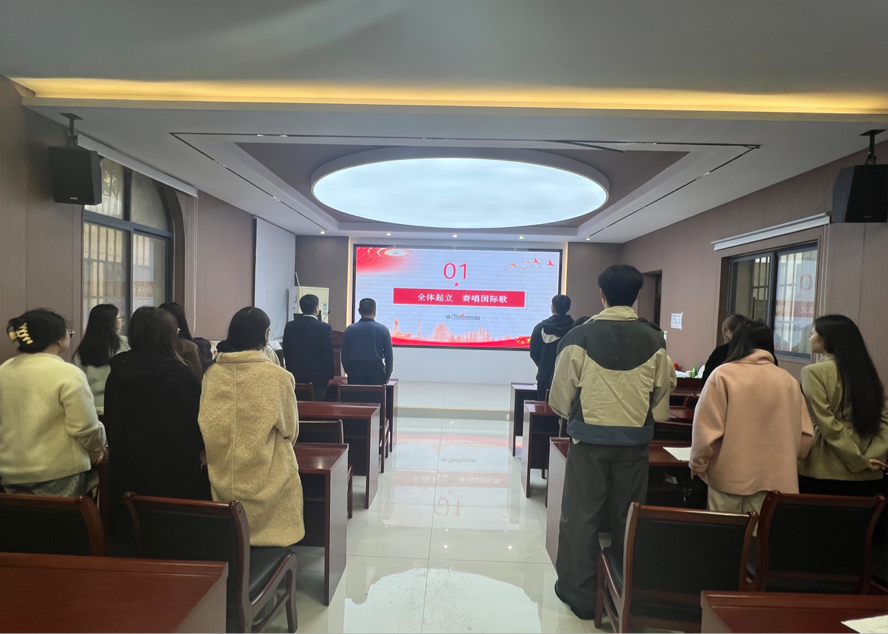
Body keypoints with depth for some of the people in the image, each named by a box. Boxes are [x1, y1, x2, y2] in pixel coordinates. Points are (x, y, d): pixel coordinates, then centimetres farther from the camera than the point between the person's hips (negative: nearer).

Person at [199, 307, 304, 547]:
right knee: (270, 543, 14)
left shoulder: (212, 373, -6)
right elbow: (290, 431, -2)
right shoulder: (279, 377, -15)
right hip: (266, 478, -3)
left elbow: (205, 428, 4)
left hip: (221, 477, 4)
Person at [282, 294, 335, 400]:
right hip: (318, 377, -3)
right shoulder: (325, 328, -11)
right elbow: (329, 355, -8)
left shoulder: (290, 326, 0)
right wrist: (330, 376, 2)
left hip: (296, 375, 4)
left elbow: (286, 353, 7)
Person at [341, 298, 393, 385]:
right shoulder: (383, 330, -2)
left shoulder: (349, 330, 1)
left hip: (355, 371, 1)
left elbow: (344, 354, 5)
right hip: (376, 370, -1)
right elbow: (388, 354, 1)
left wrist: (348, 371, 16)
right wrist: (388, 374, 11)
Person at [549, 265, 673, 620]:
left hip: (590, 438, -3)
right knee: (627, 516, 17)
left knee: (582, 515, 11)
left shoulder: (579, 338, -13)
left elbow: (560, 397, -7)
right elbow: (660, 396, 6)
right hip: (635, 441, 3)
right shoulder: (653, 342, -5)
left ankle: (580, 595, 22)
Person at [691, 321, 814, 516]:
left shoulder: (723, 374, -7)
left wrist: (698, 463, 4)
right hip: (776, 479, 3)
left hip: (730, 477, -3)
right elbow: (806, 435, 8)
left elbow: (707, 428, -10)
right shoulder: (788, 381, 4)